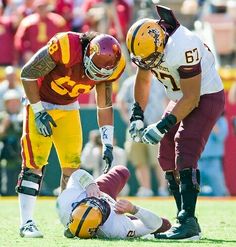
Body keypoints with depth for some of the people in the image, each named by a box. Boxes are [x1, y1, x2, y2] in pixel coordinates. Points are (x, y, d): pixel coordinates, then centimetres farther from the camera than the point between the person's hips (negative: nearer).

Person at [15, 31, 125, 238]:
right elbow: (27, 74, -21)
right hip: (40, 103, -5)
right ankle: (26, 223, -11)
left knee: (72, 165, 1)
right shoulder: (65, 48, -34)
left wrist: (108, 144, -6)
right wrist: (38, 112, -18)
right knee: (34, 163, -12)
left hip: (68, 108, 5)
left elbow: (104, 106, -2)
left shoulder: (108, 66, -17)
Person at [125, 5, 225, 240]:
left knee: (185, 154, -20)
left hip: (206, 97, -9)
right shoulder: (146, 45, -10)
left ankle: (188, 222, -23)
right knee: (167, 156, 5)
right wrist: (137, 115, 3)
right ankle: (185, 220, 10)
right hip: (181, 98, 9)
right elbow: (143, 79, 11)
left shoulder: (182, 48, -35)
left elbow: (191, 98, -28)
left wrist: (163, 126, -28)